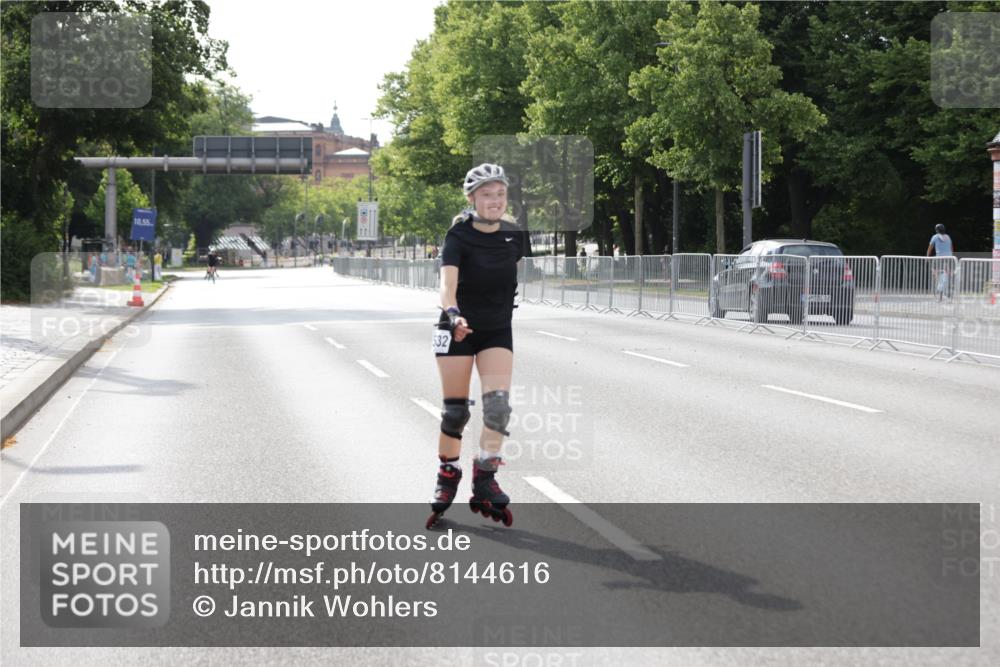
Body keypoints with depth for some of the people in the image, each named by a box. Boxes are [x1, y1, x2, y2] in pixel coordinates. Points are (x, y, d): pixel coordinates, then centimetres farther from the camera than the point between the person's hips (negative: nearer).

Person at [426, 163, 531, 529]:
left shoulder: (514, 234, -5)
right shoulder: (459, 236, -17)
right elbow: (448, 283, -32)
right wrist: (454, 315, -50)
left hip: (497, 331, 3)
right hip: (458, 330, -3)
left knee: (498, 403, -14)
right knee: (455, 410, 1)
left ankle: (484, 479, -5)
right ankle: (447, 475, 20)